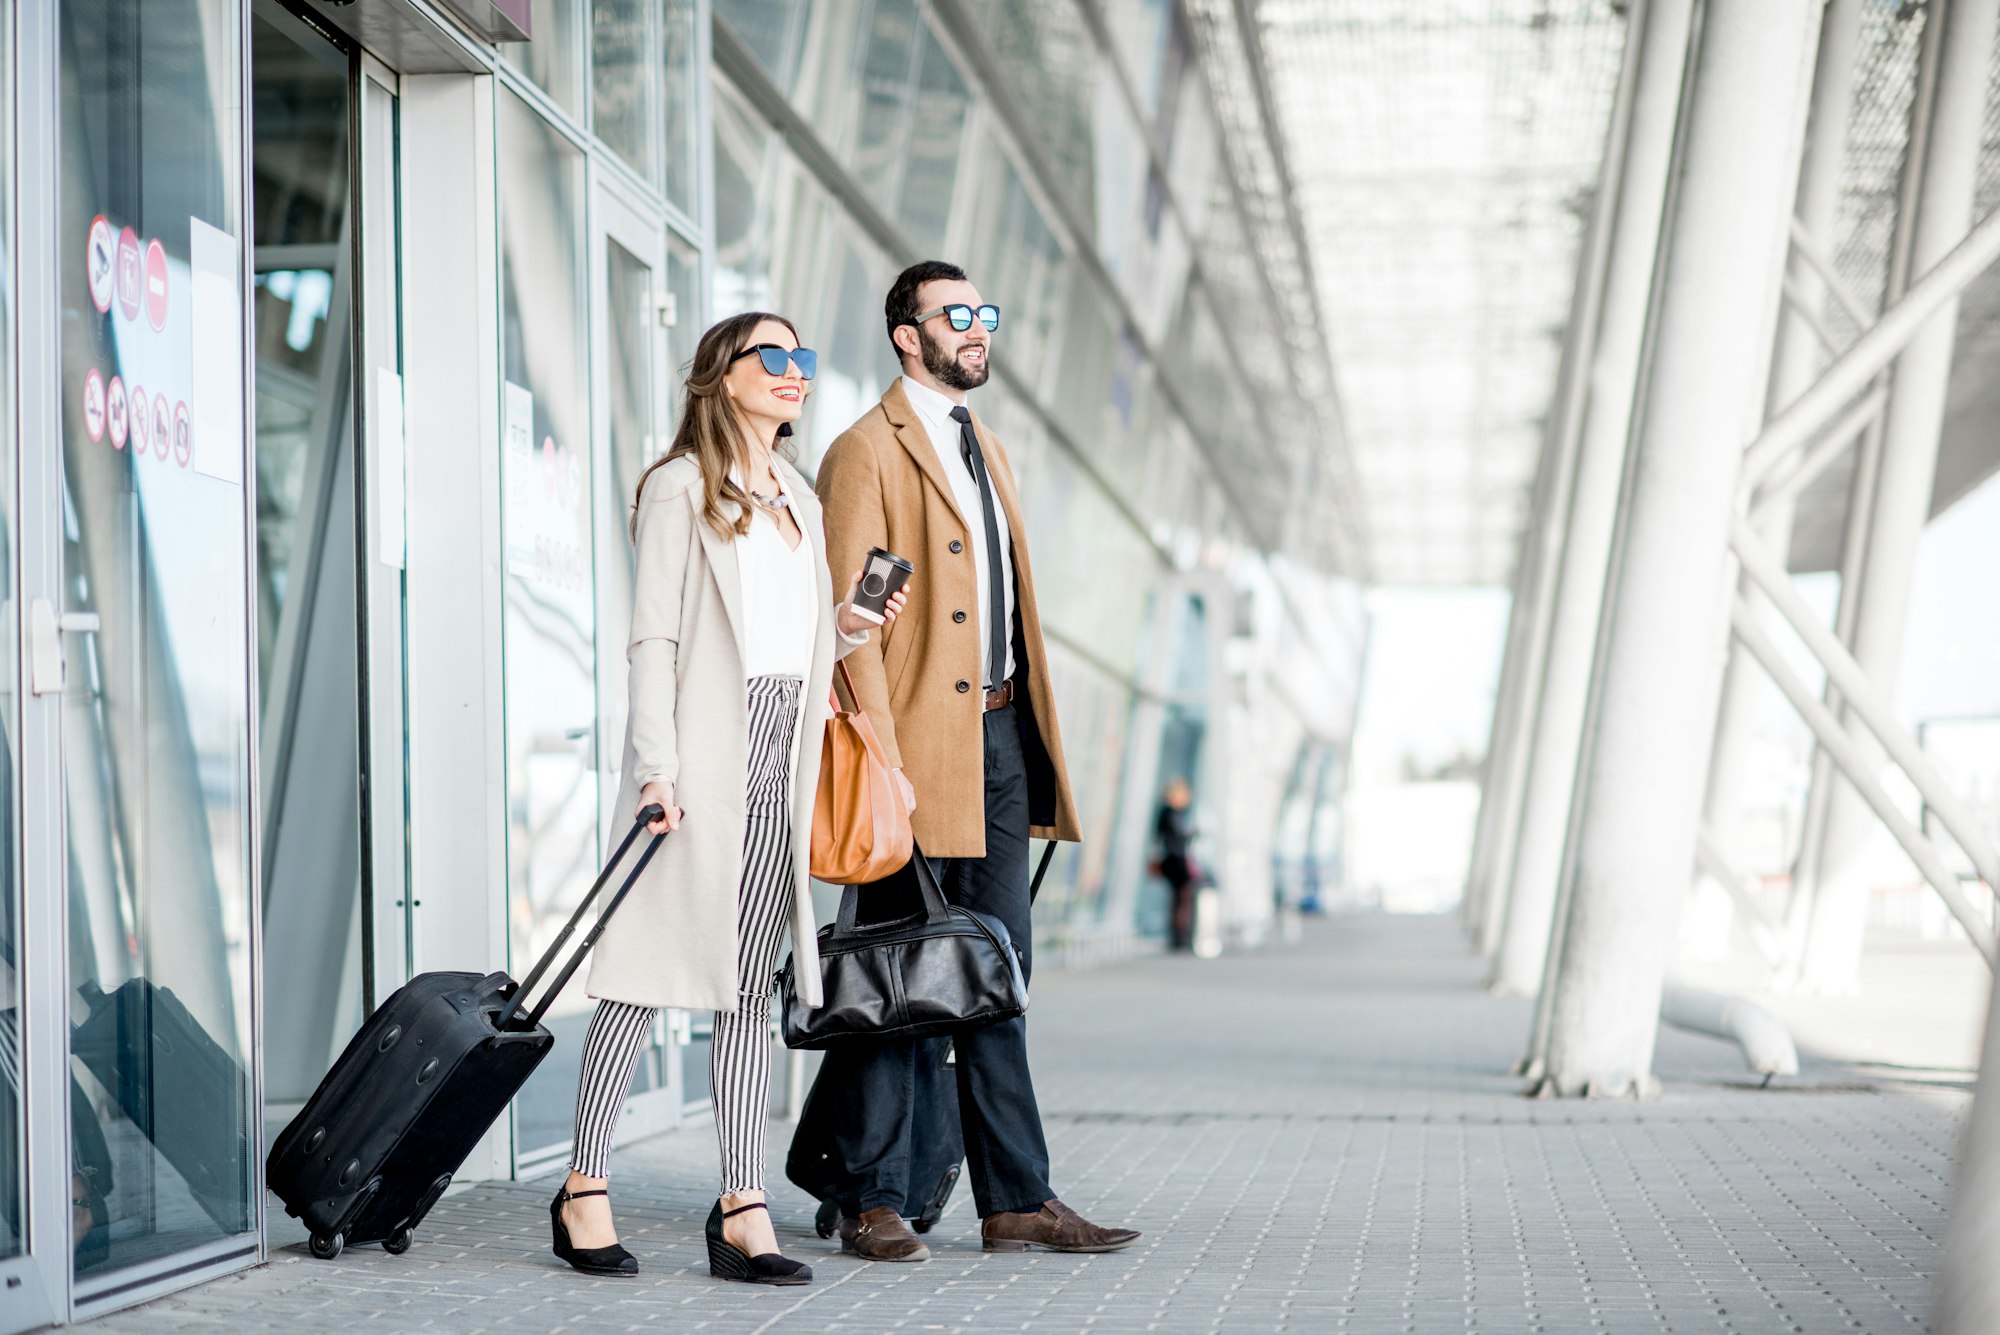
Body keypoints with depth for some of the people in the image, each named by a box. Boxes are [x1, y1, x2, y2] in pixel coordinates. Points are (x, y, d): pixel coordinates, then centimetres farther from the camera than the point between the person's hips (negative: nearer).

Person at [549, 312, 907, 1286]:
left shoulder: (800, 500, 21)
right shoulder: (680, 487, 0)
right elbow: (654, 637, -7)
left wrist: (846, 628, 4)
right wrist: (657, 768, -15)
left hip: (781, 763, 7)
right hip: (704, 755, -6)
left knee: (751, 986, 4)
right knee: (647, 970, -5)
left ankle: (742, 1209, 4)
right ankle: (584, 1192, 4)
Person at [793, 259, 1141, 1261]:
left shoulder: (985, 448, 20)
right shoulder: (867, 453, -6)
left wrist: (1031, 738, 15)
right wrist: (883, 759, -19)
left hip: (999, 737, 8)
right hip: (921, 741, -8)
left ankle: (1016, 1202, 13)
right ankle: (872, 1203, 7)